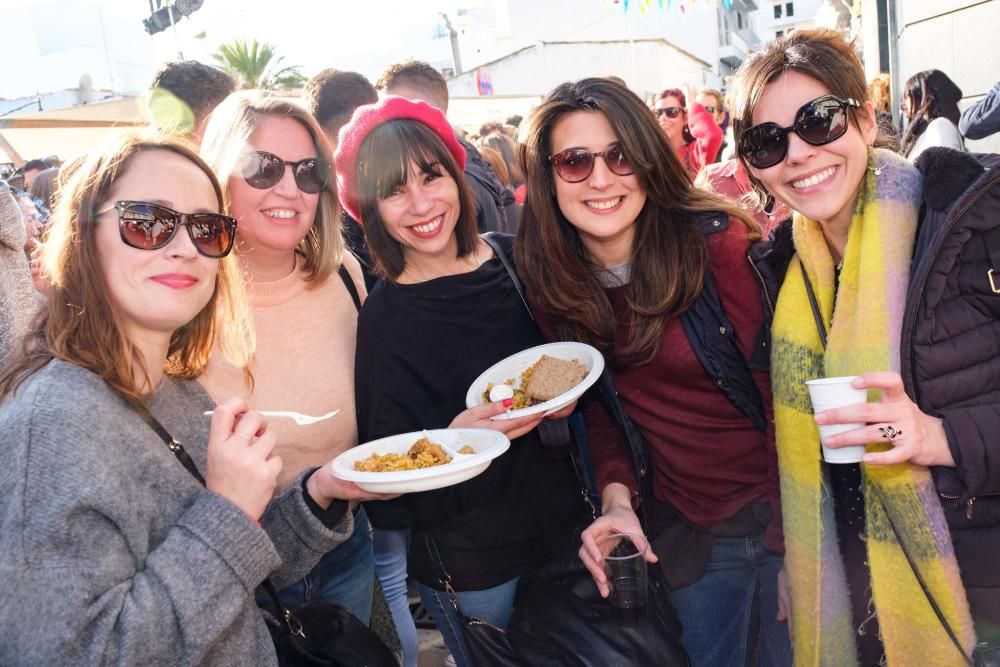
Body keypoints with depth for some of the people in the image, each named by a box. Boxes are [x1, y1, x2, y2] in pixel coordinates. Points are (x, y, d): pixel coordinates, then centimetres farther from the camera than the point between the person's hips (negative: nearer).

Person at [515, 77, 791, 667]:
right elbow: (595, 403, 3)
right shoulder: (554, 282, -6)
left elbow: (781, 391, -17)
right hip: (686, 531, 3)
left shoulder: (717, 241, -19)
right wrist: (617, 499, -12)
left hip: (782, 511, -3)